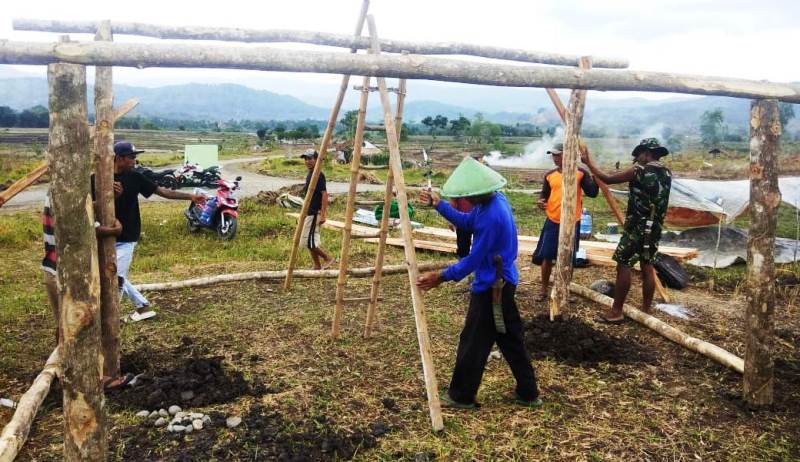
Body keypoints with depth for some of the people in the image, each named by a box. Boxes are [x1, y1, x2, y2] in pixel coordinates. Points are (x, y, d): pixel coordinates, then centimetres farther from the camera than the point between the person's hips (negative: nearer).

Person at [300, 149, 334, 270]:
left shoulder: (318, 175, -16)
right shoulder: (309, 174, 14)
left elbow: (324, 194, -21)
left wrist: (323, 214, -25)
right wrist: (305, 213, 23)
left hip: (315, 213, -10)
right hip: (310, 213, 10)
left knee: (307, 240, -10)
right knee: (312, 240, 11)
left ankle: (328, 258, 4)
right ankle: (317, 266, 18)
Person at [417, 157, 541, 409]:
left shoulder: (492, 217, -27)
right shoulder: (494, 200, 3)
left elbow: (474, 259, -22)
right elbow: (467, 222, 16)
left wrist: (442, 277, -15)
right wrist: (439, 205, 7)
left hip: (492, 286, -10)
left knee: (473, 342, 5)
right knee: (510, 339, 18)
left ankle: (461, 395, 20)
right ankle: (527, 393, 28)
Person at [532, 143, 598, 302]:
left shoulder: (580, 173, -4)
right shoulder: (549, 175, 5)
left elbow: (592, 193, -9)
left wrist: (594, 175, -22)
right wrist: (541, 201, -9)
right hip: (552, 222, 3)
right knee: (546, 256, 5)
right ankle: (544, 290, 19)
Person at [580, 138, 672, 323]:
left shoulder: (640, 171, -14)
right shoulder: (666, 173, 7)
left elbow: (607, 179, -11)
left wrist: (588, 162, 0)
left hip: (637, 226, -7)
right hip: (655, 227, 7)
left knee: (623, 265, -1)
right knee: (647, 266, 13)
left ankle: (616, 312, 2)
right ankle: (646, 310, 18)